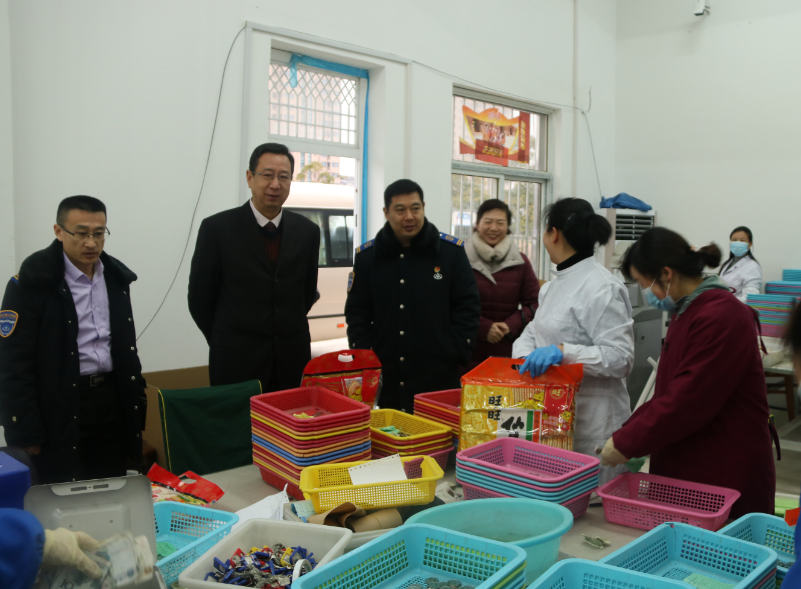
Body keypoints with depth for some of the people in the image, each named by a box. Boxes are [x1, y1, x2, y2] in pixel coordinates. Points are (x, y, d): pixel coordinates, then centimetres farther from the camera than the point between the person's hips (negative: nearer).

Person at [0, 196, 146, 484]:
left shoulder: (116, 276, 7)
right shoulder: (32, 280, -12)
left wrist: (136, 397, 13)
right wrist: (25, 431, -14)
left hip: (112, 400, 5)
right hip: (59, 407, -5)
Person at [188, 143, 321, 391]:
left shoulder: (308, 231, 3)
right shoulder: (216, 228, -6)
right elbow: (200, 299, 0)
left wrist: (289, 332, 11)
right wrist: (228, 344, 7)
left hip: (292, 361, 3)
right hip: (236, 362, -3)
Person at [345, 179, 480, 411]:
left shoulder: (451, 250, 0)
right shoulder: (367, 255, 6)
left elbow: (468, 307, 2)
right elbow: (356, 313, 8)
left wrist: (456, 354, -5)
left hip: (439, 378, -1)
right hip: (384, 378, 2)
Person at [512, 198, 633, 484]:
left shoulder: (602, 288, -17)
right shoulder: (556, 284, 12)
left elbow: (621, 358, -21)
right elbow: (535, 330, 15)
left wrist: (562, 351, -30)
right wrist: (525, 355, -6)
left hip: (590, 421, -8)